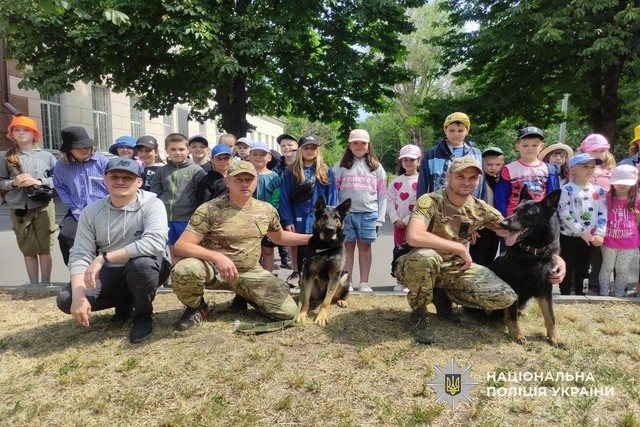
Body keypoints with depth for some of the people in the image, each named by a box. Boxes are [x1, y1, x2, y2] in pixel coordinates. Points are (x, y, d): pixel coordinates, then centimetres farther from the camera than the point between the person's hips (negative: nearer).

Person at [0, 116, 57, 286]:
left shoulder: (46, 156, 4)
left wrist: (39, 181, -12)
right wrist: (14, 183, -12)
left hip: (43, 207, -1)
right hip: (18, 209, 1)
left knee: (45, 249, 2)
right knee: (28, 250, 8)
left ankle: (46, 284, 14)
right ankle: (34, 285, 18)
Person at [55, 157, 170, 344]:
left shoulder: (152, 204, -17)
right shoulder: (91, 212, -4)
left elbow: (155, 242, -34)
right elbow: (80, 256, -8)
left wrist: (103, 258, -34)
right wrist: (78, 296, -24)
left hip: (145, 268, -4)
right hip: (110, 272, 4)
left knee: (141, 264, -38)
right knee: (66, 300, -15)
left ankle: (142, 315, -6)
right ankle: (125, 301, 13)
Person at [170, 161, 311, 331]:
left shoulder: (267, 210, 0)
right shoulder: (209, 210, -15)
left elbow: (279, 237, 19)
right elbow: (181, 245, -20)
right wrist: (217, 256, -36)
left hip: (250, 272, 4)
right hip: (213, 268, -3)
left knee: (288, 311, -12)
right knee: (184, 271, -38)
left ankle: (246, 295, 18)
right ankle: (197, 307, -1)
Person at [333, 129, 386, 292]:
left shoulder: (376, 167, 9)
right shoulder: (341, 167, 6)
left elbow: (382, 195, 7)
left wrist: (380, 218, 0)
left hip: (369, 213, 1)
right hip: (346, 213, 0)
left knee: (365, 246, 7)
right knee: (348, 247, 6)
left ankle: (364, 282, 14)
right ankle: (348, 282, 14)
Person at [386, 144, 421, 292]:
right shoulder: (396, 181, 9)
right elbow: (390, 201, 4)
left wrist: (407, 220, -14)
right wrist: (395, 219, -9)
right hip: (398, 223, 4)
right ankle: (400, 281, 19)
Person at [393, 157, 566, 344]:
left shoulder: (481, 209, -3)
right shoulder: (429, 201, -22)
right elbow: (414, 237, -39)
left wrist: (554, 256, -14)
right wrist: (460, 248, -28)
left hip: (455, 268, 5)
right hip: (420, 265, -5)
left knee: (505, 298, -12)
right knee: (425, 256, -41)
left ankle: (445, 295, 12)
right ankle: (418, 312, -10)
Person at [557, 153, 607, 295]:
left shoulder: (598, 190, 6)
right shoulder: (566, 189, -9)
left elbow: (603, 213, 3)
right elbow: (565, 214, -16)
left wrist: (600, 233, -10)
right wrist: (582, 232, -17)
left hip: (590, 237, 5)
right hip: (569, 235, -4)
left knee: (583, 267, 14)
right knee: (568, 267, 4)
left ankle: (580, 294, 25)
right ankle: (565, 295, 13)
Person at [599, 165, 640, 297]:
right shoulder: (607, 198, -7)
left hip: (629, 241, 1)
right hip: (609, 240, -1)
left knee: (623, 269, 13)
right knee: (607, 267, 12)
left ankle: (619, 294, 28)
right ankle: (603, 294, 25)